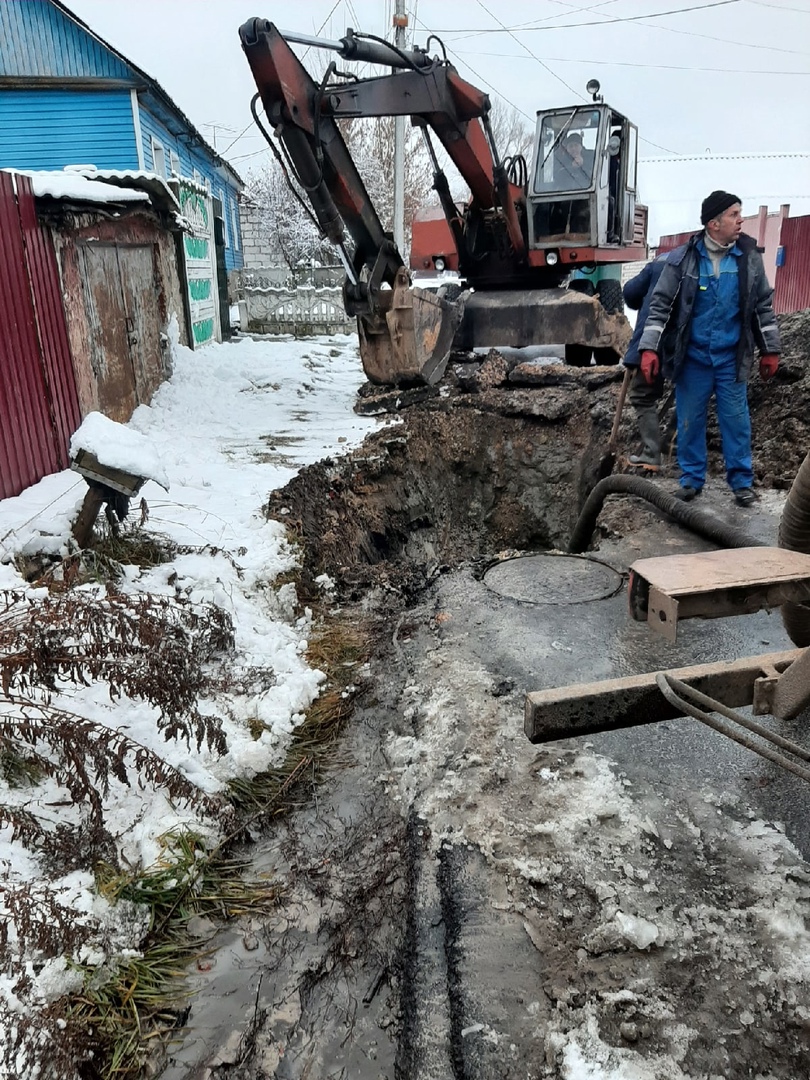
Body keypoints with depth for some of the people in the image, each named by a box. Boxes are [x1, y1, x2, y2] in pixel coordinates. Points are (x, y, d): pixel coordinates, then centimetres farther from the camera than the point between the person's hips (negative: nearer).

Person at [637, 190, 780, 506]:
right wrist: (649, 349, -14)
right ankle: (692, 477, 20)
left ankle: (741, 480, 16)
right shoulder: (683, 259, -6)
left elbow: (763, 305, 9)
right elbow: (661, 304, -5)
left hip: (732, 358, 2)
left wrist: (770, 350, 9)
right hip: (693, 356, -1)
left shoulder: (749, 257, 1)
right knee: (690, 420, 5)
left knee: (736, 419, 5)